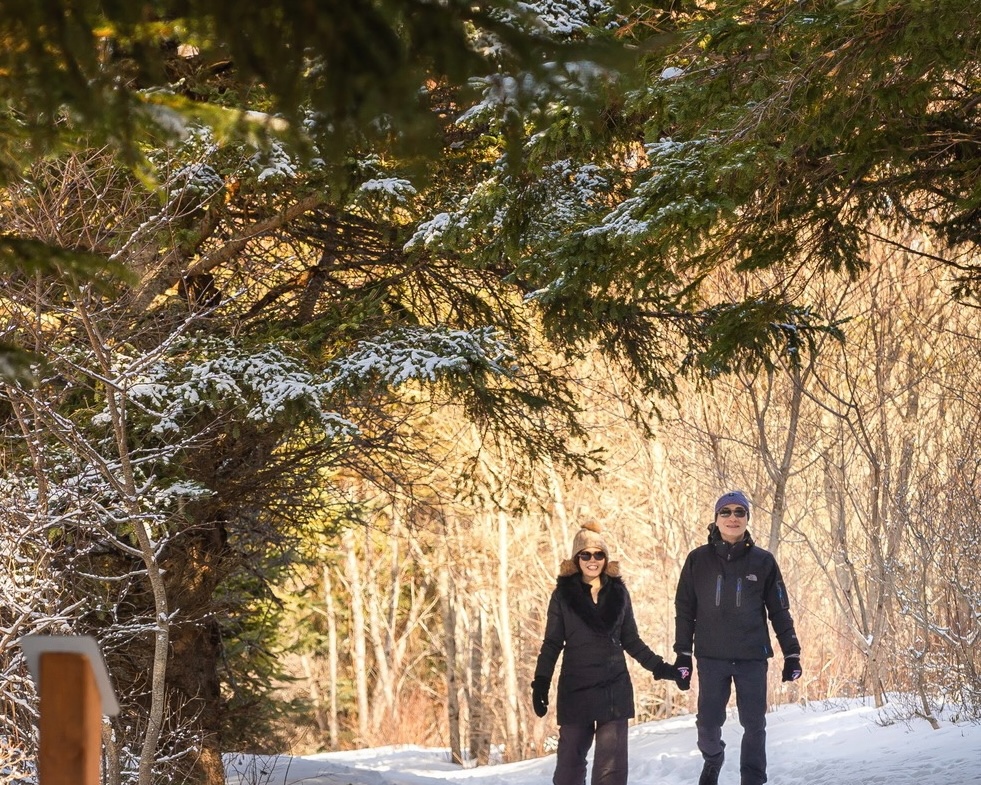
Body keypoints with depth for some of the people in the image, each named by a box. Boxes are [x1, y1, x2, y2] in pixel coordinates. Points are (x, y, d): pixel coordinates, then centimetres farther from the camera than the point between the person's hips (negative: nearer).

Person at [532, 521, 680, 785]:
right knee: (569, 760, 1)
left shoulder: (618, 592, 7)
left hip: (614, 689, 1)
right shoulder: (563, 594, 2)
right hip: (575, 690, -1)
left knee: (611, 764, -5)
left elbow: (631, 641, 14)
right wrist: (540, 683, -7)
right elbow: (552, 644, 2)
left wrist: (659, 667, 5)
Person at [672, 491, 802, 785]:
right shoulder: (698, 560, 3)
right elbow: (685, 610, 5)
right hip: (711, 657, 0)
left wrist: (792, 653, 2)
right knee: (708, 723, 4)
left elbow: (779, 611, 6)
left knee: (754, 726, 1)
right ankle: (712, 761, 34)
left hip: (752, 658, 0)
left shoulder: (763, 561, 3)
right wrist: (682, 655, 0)